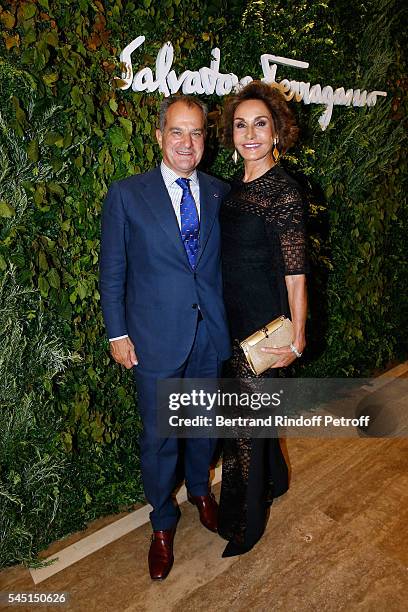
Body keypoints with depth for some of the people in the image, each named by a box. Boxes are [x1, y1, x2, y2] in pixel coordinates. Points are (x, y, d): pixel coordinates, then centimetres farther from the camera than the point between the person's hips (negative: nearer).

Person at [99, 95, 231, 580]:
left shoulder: (220, 194, 3)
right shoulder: (126, 194, -6)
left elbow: (227, 261, 8)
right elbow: (112, 270, -3)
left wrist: (230, 321, 6)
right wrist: (117, 334, -5)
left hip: (211, 335, 3)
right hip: (156, 339, -3)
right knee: (159, 437, 11)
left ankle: (200, 488, 51)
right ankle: (163, 522, 37)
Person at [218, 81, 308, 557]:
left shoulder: (284, 192, -17)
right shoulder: (237, 187, 6)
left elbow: (295, 274, -16)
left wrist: (296, 339, -12)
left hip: (263, 325, -7)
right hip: (233, 320, 7)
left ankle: (244, 521, 31)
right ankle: (273, 480, 50)